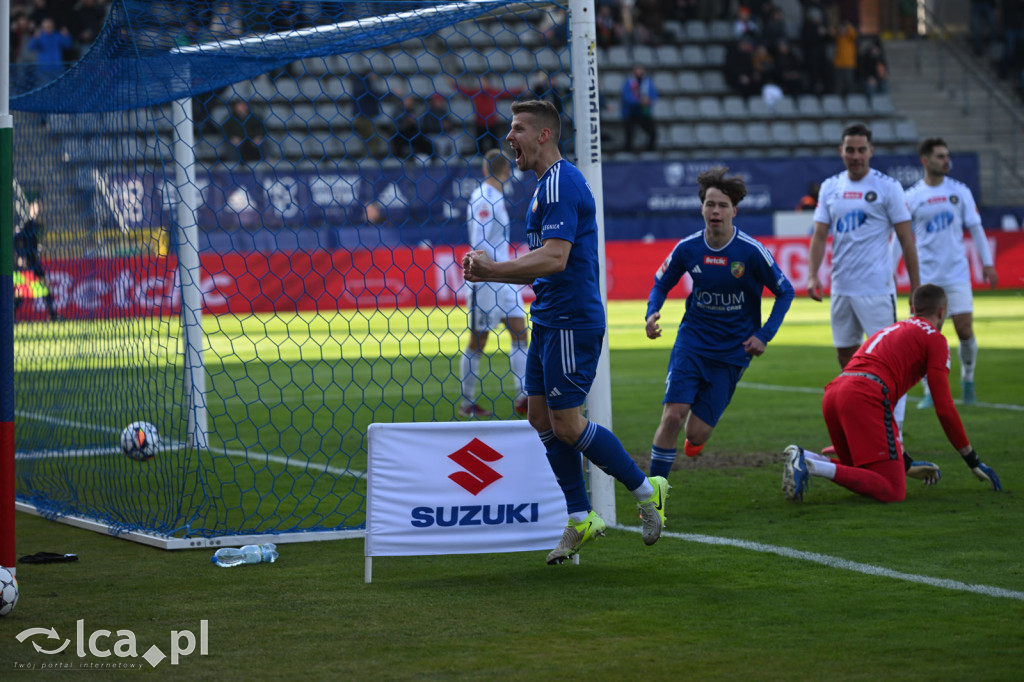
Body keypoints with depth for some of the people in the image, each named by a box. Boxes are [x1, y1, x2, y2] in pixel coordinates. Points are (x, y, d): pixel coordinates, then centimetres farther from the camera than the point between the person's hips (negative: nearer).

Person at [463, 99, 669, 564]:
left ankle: (646, 490, 4)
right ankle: (580, 518, 14)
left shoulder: (560, 184, -15)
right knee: (541, 418, 9)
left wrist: (493, 269, -19)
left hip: (571, 321, -10)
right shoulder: (547, 185, 18)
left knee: (567, 425, -9)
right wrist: (490, 274, 13)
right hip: (549, 320, 10)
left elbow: (554, 258, -25)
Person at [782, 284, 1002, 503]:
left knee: (865, 475, 25)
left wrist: (906, 462, 48)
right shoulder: (935, 338, 12)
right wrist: (973, 462, 14)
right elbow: (944, 408, 5)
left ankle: (804, 457, 1)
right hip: (865, 397, -8)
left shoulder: (891, 330, 36)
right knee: (892, 492, -10)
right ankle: (812, 467, -25)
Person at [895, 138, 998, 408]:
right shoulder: (911, 197, 0)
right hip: (926, 276, -1)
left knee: (965, 331, -4)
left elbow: (976, 228, 7)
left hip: (957, 274, 1)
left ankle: (968, 378, 20)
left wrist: (987, 264, 3)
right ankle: (930, 392, 5)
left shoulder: (960, 191, 3)